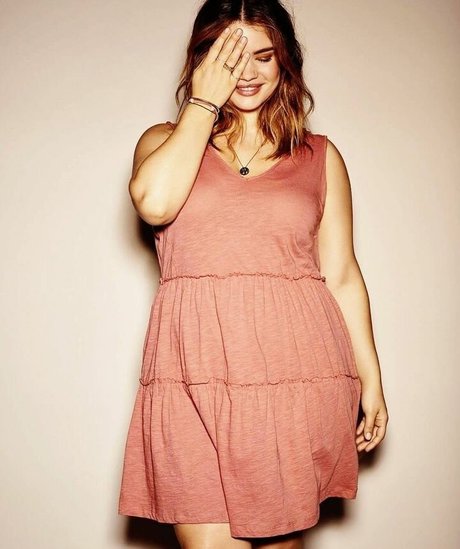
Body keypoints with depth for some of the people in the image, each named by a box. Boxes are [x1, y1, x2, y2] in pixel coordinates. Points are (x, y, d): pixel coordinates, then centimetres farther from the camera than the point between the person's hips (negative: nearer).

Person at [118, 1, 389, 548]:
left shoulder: (319, 155, 14)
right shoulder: (165, 139, 13)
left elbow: (342, 275, 13)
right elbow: (155, 201, -11)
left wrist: (371, 379, 9)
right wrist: (205, 101, -2)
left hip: (299, 376, 1)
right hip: (195, 378, 0)